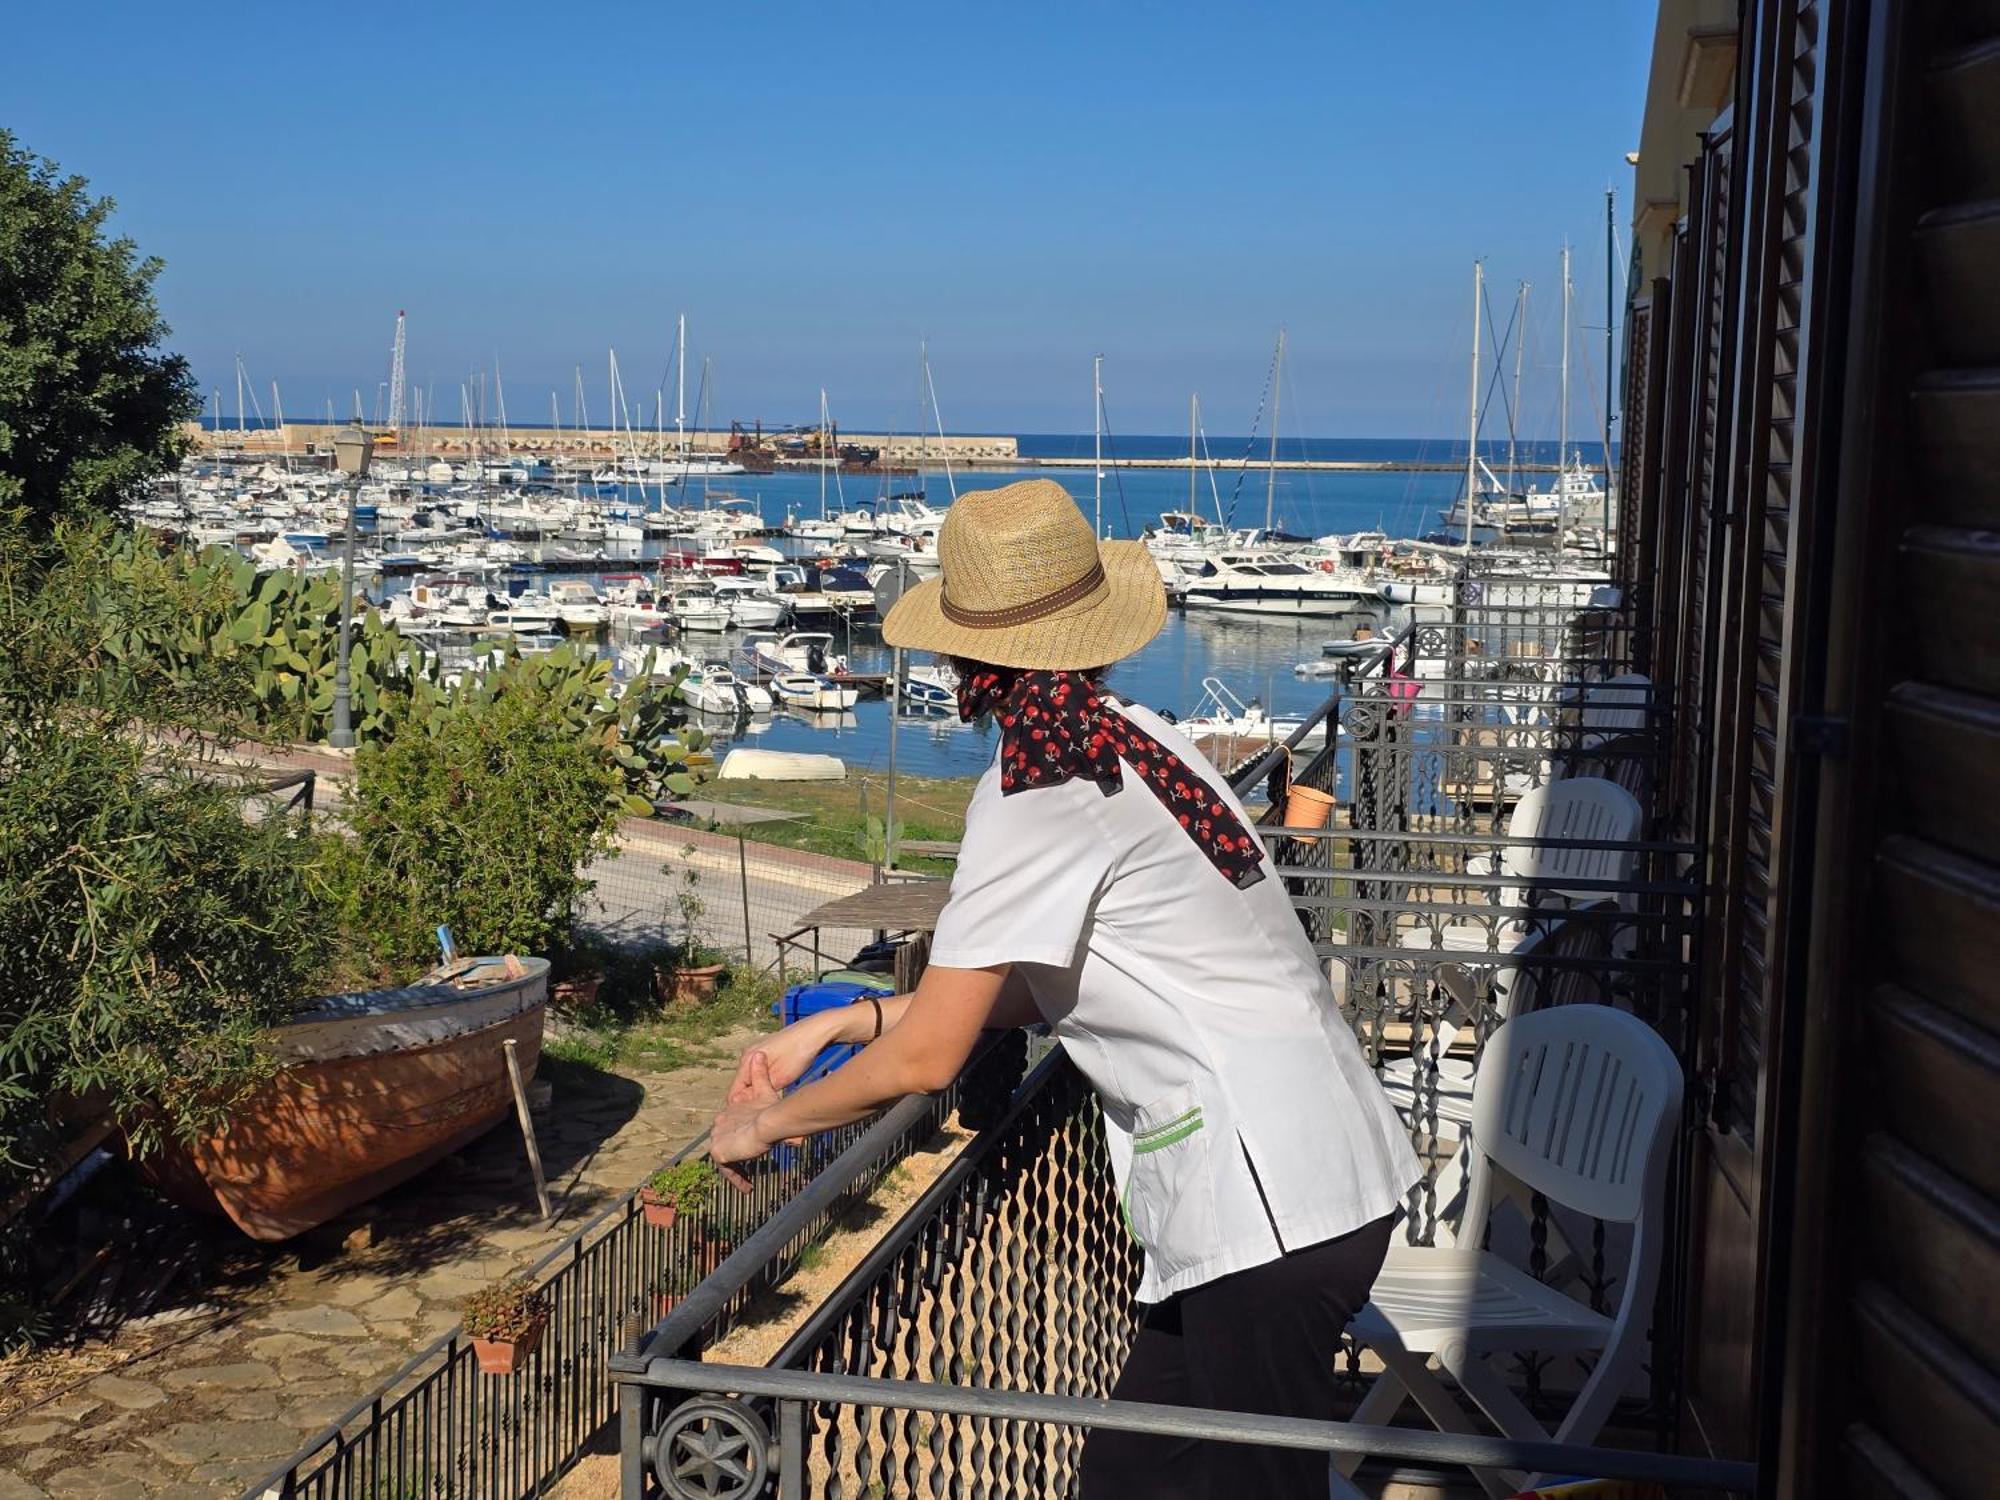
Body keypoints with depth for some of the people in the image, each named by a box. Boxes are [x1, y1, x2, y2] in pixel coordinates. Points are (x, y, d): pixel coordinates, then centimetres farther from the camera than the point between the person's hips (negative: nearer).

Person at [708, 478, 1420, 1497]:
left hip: (1269, 1206, -9)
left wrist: (764, 1123, 3)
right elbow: (1032, 987, 16)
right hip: (1319, 1170, 9)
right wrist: (843, 1023, 17)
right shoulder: (1127, 739, 10)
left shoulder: (1035, 795, -17)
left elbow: (927, 1056, -13)